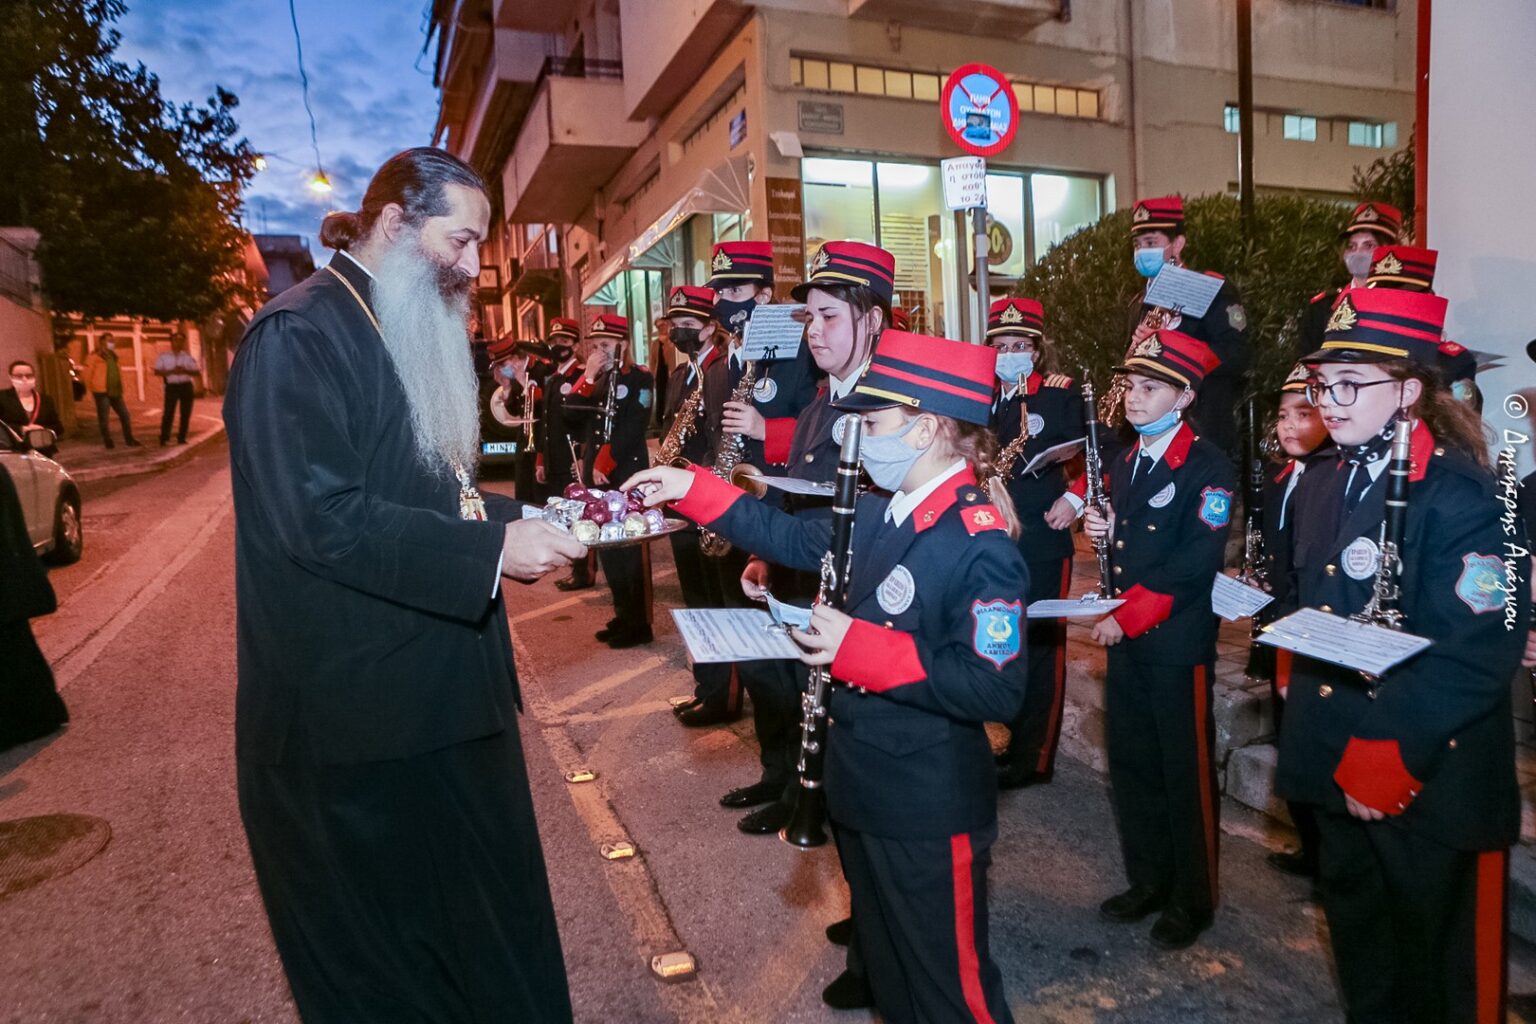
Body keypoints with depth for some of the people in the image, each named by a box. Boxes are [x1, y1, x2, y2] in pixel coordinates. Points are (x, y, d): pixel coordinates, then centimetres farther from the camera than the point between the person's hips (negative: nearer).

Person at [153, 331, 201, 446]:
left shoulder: (188, 357, 9)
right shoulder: (163, 356, 4)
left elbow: (197, 372, 4)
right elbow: (157, 372, -2)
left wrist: (185, 371, -14)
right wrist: (171, 371, -17)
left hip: (186, 386, 2)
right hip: (171, 387, -2)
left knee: (186, 413, 4)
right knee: (168, 413, -7)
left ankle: (181, 438, 14)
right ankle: (164, 438, -3)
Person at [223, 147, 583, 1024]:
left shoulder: (414, 333, 14)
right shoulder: (300, 335, -15)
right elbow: (322, 516, -25)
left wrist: (519, 518, 3)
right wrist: (491, 549, -24)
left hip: (440, 682, 9)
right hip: (357, 703, -8)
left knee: (479, 904, 21)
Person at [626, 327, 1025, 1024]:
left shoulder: (981, 547, -24)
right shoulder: (878, 514, 0)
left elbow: (995, 689, -28)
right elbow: (796, 538, 13)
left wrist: (860, 647, -30)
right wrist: (691, 490, 7)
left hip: (932, 815, -8)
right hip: (865, 790, 8)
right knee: (885, 961, 28)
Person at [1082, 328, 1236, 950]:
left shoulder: (1208, 467, -12)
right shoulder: (1123, 464, 12)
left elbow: (1195, 561, -20)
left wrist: (1127, 617, -19)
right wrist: (1100, 530, -2)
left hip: (1179, 645, -7)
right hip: (1126, 639, 7)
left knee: (1187, 774, 5)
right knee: (1130, 764, 14)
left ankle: (1193, 900, 22)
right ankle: (1148, 881, 30)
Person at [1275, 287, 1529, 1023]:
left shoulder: (1462, 499, -17)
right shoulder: (1320, 488, 7)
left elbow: (1475, 655, -22)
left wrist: (1392, 761, -22)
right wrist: (1296, 670, 3)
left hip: (1433, 784, -6)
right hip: (1337, 765, 7)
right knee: (1355, 931, 22)